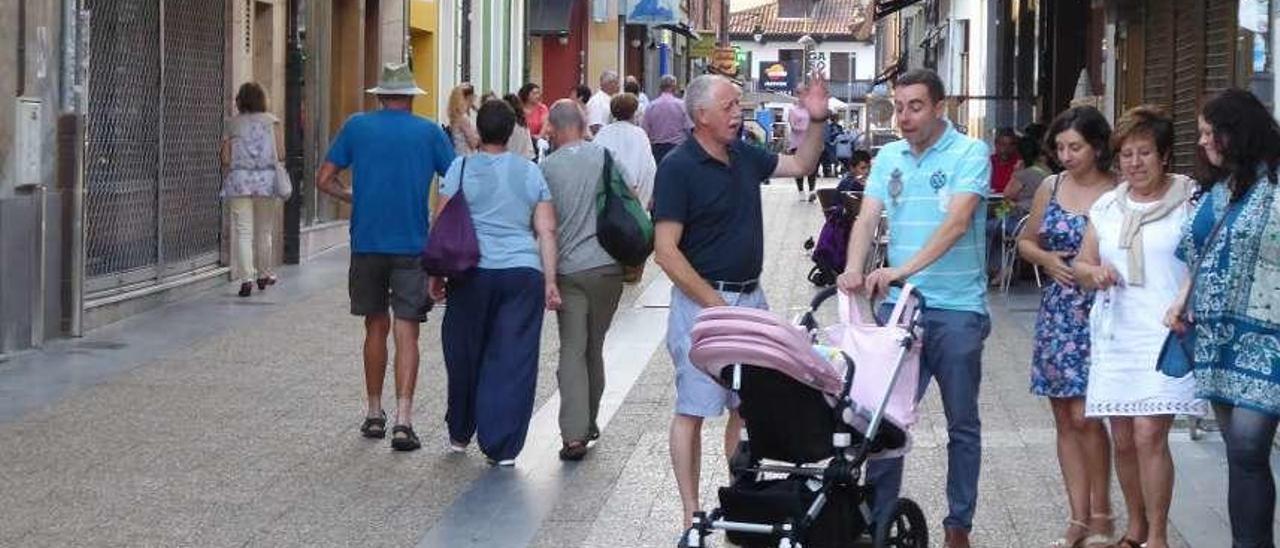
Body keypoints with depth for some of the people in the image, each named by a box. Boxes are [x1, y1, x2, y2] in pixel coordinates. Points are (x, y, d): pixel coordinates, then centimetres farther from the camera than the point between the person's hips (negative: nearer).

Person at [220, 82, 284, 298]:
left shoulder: (232, 124, 4)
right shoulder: (272, 121, 4)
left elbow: (226, 159, 0)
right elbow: (281, 154, -2)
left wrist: (228, 175, 19)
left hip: (239, 179, -1)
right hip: (266, 179, 1)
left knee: (243, 231, -2)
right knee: (264, 231, 14)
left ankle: (246, 279, -10)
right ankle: (263, 275, 26)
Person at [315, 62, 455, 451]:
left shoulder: (357, 126, 3)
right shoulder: (429, 132, 1)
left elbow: (324, 180, 2)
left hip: (367, 242, 2)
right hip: (412, 245, -2)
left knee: (376, 327, 15)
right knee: (406, 332, -2)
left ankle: (374, 414, 22)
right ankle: (403, 420, -12)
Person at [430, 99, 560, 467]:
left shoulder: (461, 169, 1)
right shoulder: (531, 172, 8)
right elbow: (546, 231, 5)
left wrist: (437, 274, 5)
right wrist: (550, 281, 6)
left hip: (473, 272, -1)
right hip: (524, 274, 1)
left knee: (464, 355, 15)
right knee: (513, 361, 2)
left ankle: (459, 434, 29)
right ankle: (503, 448, 0)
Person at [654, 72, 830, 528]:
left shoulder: (744, 156, 8)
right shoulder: (678, 168, -13)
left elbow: (801, 165, 25)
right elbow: (666, 253, -17)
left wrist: (817, 121, 8)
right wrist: (716, 305, -19)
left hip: (750, 298, 7)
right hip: (701, 300, -7)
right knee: (693, 410, -1)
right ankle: (692, 518, 4)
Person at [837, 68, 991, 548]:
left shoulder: (970, 154, -7)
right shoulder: (888, 158, 9)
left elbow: (956, 223, -19)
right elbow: (867, 219, 1)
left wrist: (904, 269, -30)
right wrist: (853, 270, -19)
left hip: (956, 309, -4)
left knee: (962, 422, 8)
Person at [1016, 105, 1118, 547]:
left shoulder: (1118, 194, -8)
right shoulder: (1051, 187, 8)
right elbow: (1025, 242, 19)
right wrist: (1046, 258, -1)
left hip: (1099, 314, -6)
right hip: (1057, 311, 6)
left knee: (1084, 415, -10)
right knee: (1065, 420, 8)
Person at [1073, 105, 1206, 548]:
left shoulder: (1190, 200, 0)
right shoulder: (1107, 206, 14)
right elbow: (1081, 265, 19)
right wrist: (1095, 272, -5)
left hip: (1167, 335, -5)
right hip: (1116, 335, 5)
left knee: (1149, 435, -14)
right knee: (1123, 441, 8)